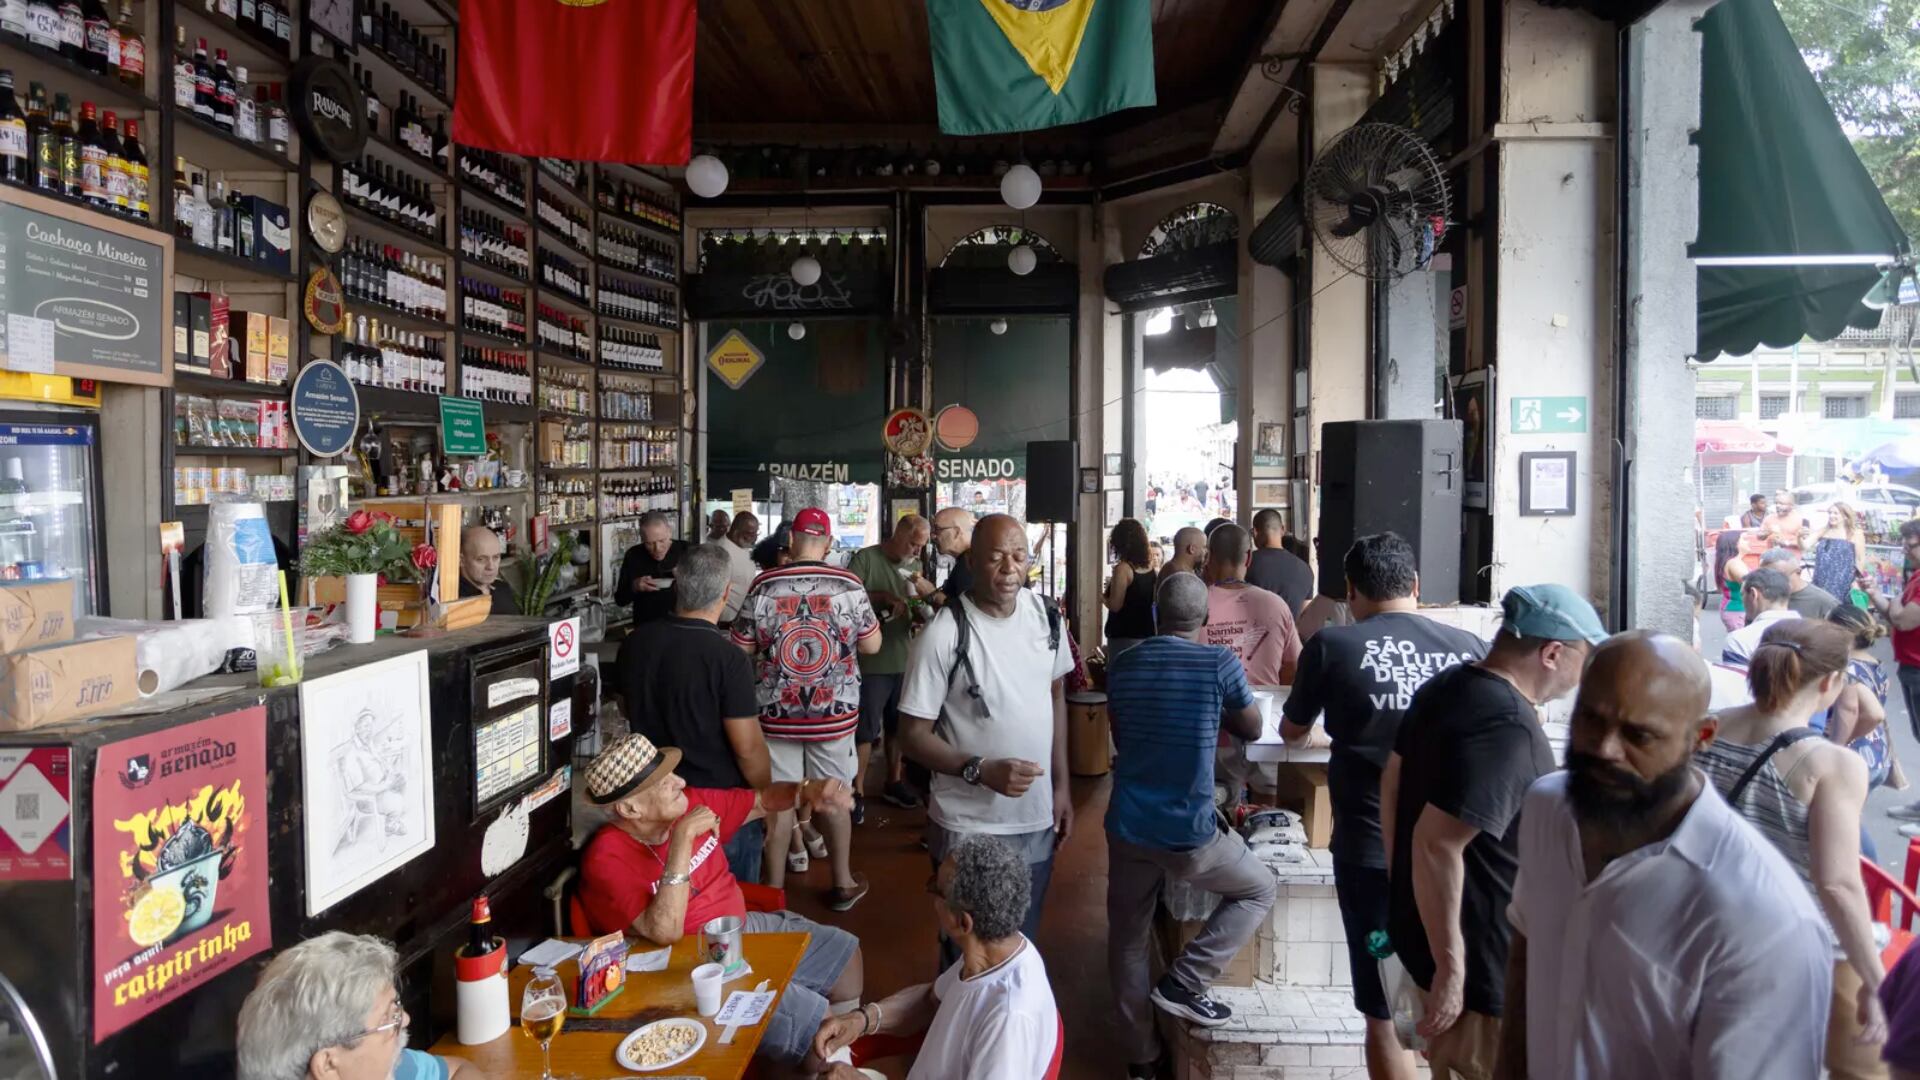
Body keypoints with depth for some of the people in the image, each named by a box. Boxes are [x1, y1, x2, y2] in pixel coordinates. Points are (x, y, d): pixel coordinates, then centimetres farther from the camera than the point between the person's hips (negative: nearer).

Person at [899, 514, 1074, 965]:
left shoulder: (1045, 613, -2)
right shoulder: (944, 634, -19)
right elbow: (913, 734, -14)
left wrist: (1061, 785, 8)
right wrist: (981, 770, -26)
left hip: (1037, 821, 5)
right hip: (970, 829, -5)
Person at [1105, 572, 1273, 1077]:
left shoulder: (1122, 666, 2)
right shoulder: (1220, 663, -10)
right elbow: (1252, 729, 7)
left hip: (1127, 828, 4)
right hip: (1189, 833, -4)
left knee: (1128, 941, 18)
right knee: (1260, 889, 21)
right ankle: (1183, 981, 12)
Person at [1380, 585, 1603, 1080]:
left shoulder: (1447, 685, 2)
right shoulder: (1508, 727, -27)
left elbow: (1392, 781, 12)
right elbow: (1437, 844, -32)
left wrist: (1401, 887, 20)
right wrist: (1452, 968, -26)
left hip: (1418, 926, 9)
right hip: (1478, 954, -9)